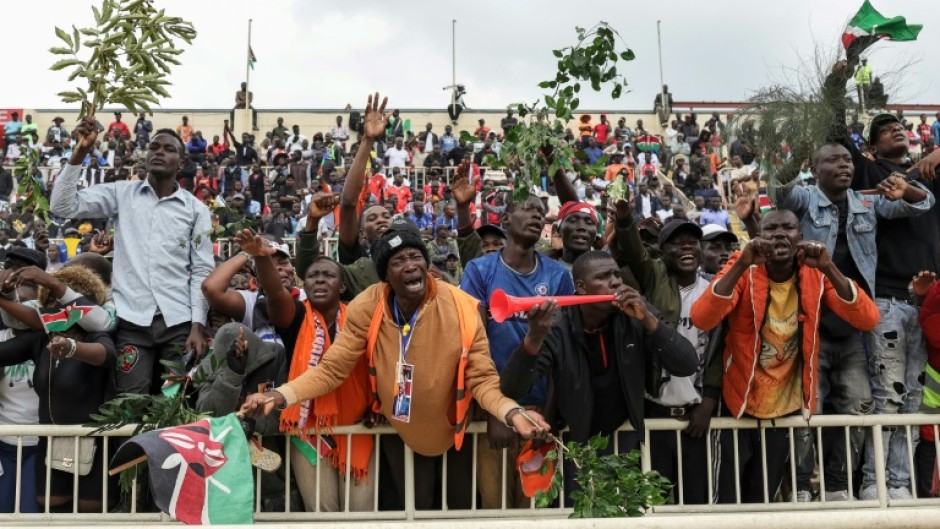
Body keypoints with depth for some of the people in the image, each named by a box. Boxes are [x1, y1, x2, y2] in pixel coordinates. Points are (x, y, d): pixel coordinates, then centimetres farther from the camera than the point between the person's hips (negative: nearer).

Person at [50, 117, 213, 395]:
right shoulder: (121, 194, 7)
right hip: (132, 320, 0)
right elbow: (62, 206, -2)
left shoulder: (196, 209, 6)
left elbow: (202, 271, 3)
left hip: (179, 321, 0)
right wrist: (80, 153, -10)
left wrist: (197, 326, -6)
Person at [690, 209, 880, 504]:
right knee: (728, 496, 7)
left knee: (764, 496, 20)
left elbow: (868, 320, -19)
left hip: (788, 406, 3)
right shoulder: (743, 269, -16)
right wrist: (742, 264, -39)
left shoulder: (815, 274, -8)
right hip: (740, 401, -3)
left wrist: (828, 268, -30)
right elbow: (701, 319, -31)